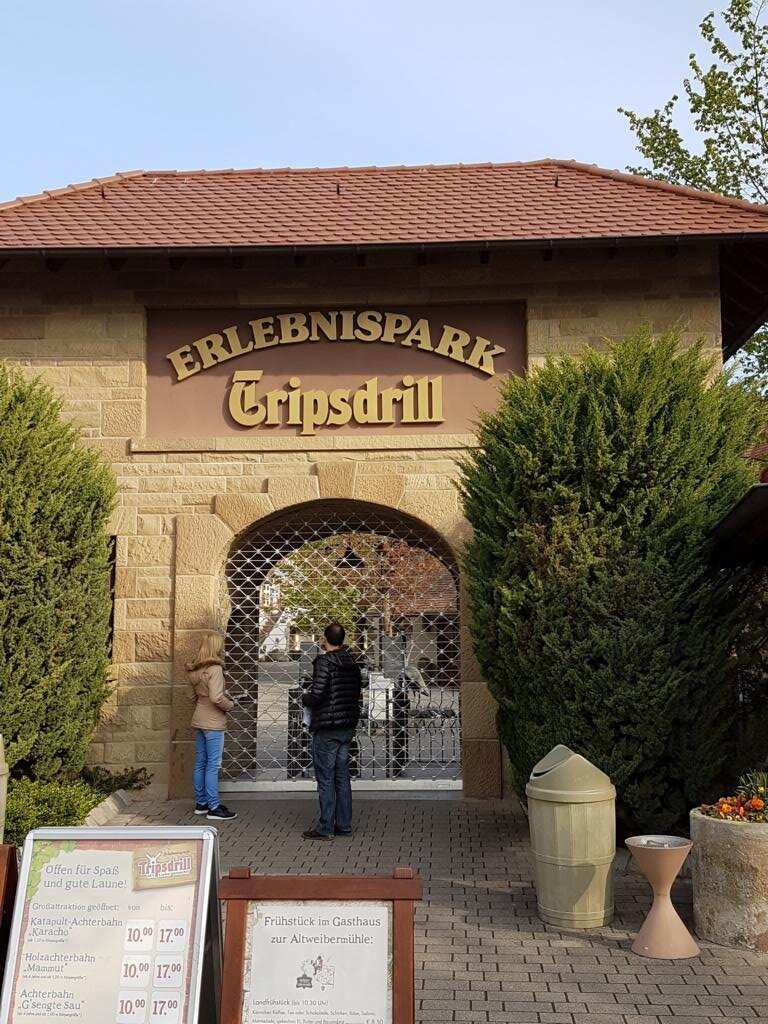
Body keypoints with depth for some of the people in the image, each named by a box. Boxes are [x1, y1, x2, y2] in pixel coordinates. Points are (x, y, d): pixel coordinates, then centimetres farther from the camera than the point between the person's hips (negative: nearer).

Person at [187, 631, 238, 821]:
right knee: (213, 765, -3)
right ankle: (214, 808, 1)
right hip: (213, 723, -8)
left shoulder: (196, 670, 7)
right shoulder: (215, 669, -18)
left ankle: (201, 803, 22)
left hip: (199, 720, 8)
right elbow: (216, 698, -26)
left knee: (200, 763, 14)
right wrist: (230, 705, -8)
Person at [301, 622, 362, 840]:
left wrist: (305, 698, -1)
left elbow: (317, 695, -22)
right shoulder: (352, 663, 8)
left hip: (326, 728, -7)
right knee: (342, 776, 13)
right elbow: (357, 694, 15)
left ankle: (325, 827, 2)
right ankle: (343, 825, 17)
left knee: (325, 779, -1)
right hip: (347, 726, 7)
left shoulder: (324, 662, -14)